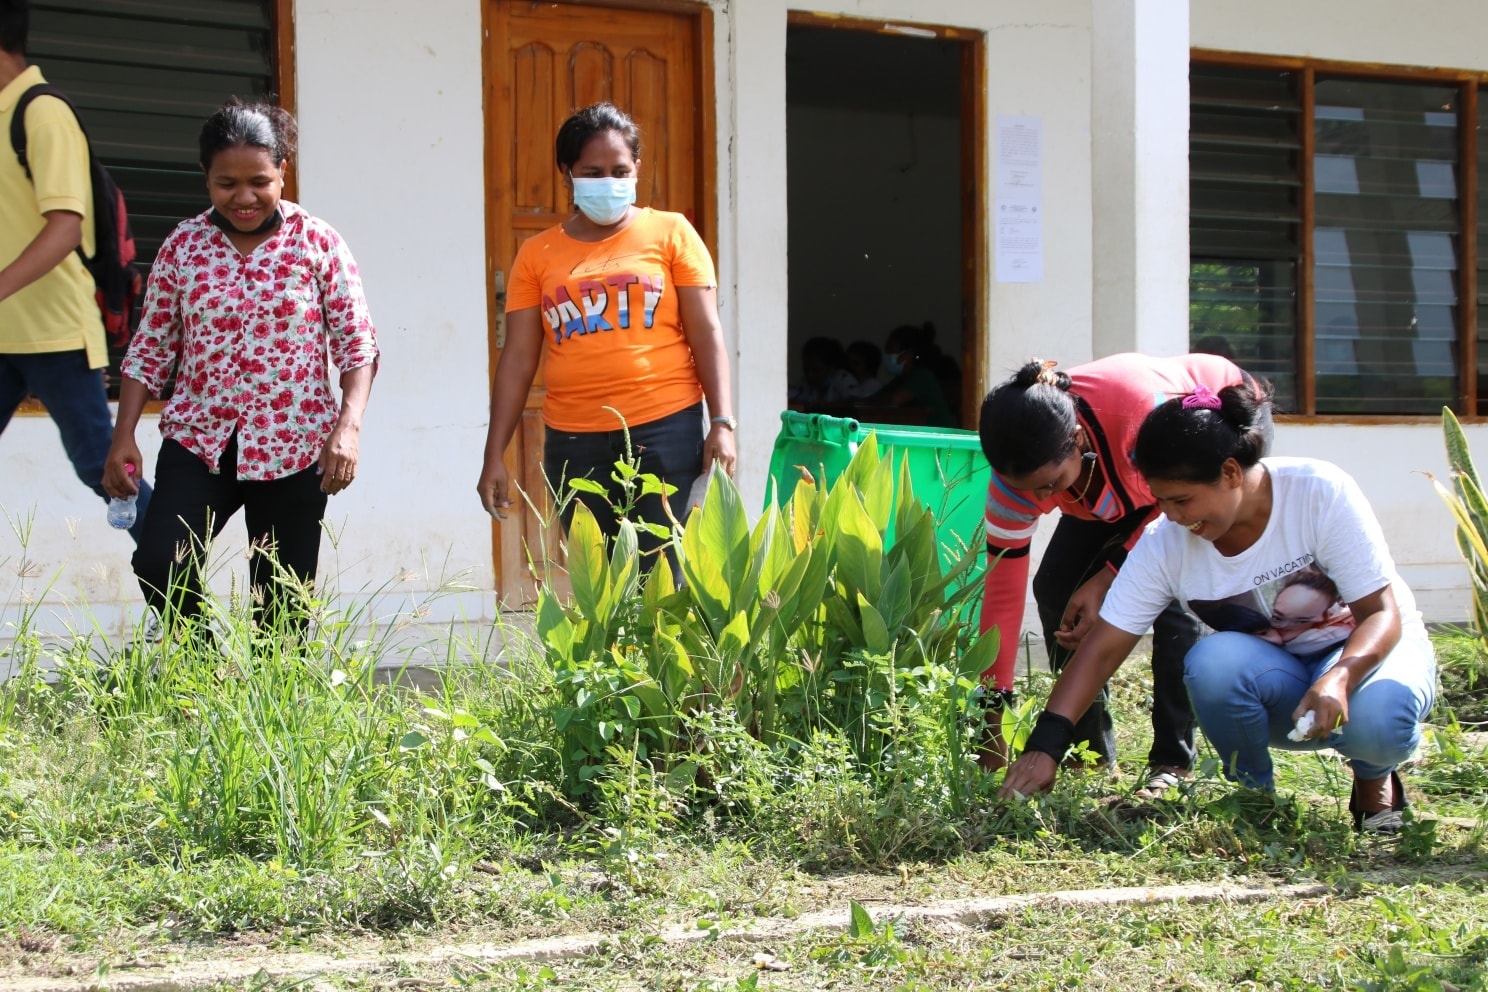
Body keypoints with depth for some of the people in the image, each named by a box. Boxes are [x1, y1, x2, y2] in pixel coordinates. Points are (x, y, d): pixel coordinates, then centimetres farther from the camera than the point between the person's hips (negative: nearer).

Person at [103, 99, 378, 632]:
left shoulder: (317, 243, -2)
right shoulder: (183, 244, 4)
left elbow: (358, 346, -2)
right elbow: (151, 348, 8)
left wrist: (348, 425, -16)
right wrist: (123, 437, 0)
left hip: (293, 448, -1)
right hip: (198, 442, 1)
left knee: (280, 607, 2)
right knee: (159, 565, -19)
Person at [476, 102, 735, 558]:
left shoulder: (670, 233, 5)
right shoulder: (537, 255, 9)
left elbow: (706, 334, 2)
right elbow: (518, 358, 9)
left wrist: (722, 423, -8)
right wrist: (494, 454, 4)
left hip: (665, 433, -2)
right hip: (573, 443, 2)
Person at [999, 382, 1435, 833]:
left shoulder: (1321, 494, -24)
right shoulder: (1165, 545, -16)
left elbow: (1381, 613, -22)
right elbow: (1103, 648, -15)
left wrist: (1338, 679, -43)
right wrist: (1045, 746, -28)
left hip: (1369, 646, -2)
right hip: (1273, 674, 2)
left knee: (1376, 722, -37)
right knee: (1212, 661, -32)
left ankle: (1374, 781, 1)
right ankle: (1253, 796, -5)